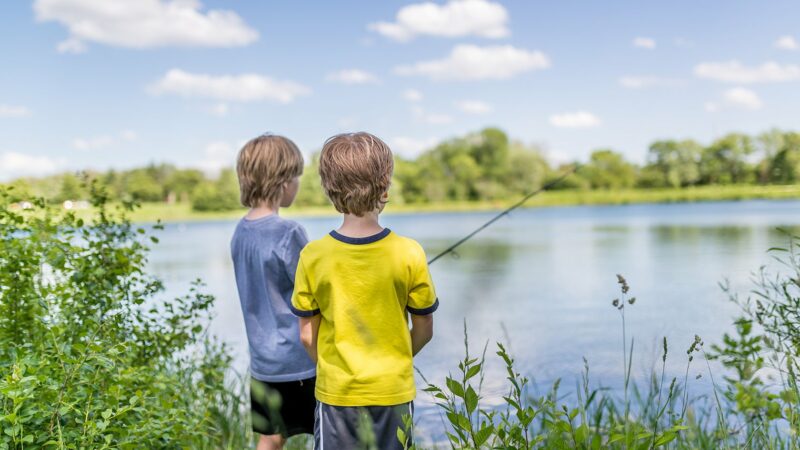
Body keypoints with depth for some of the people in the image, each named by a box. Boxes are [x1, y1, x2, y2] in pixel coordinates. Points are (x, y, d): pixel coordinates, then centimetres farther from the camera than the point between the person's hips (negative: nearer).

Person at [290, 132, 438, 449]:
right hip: (394, 391, 0)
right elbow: (424, 329, -3)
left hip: (336, 392, 0)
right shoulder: (409, 254, -13)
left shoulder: (313, 256, -11)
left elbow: (307, 334, -3)